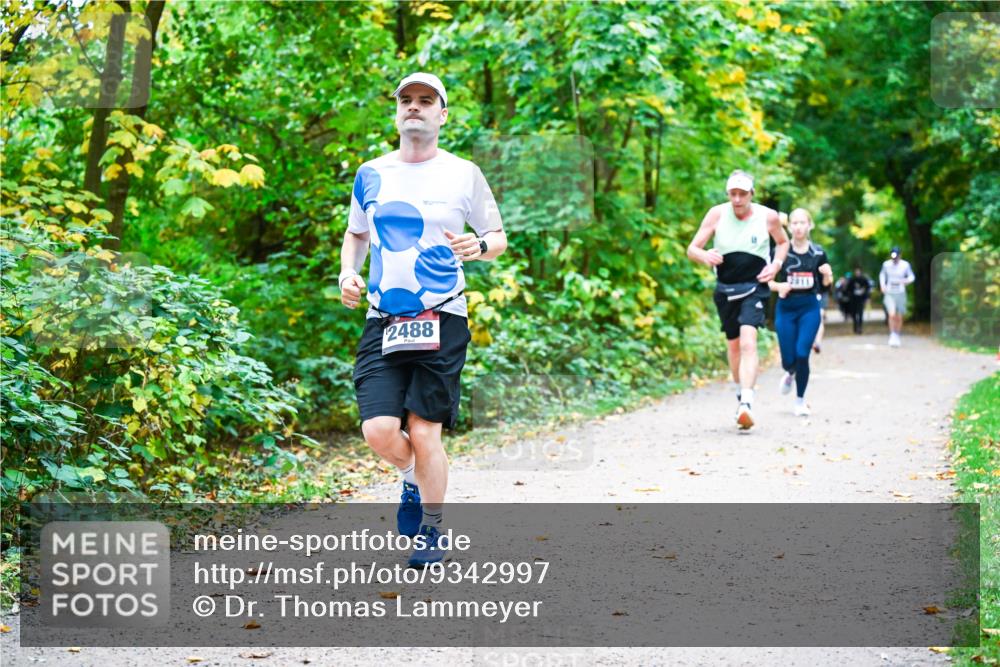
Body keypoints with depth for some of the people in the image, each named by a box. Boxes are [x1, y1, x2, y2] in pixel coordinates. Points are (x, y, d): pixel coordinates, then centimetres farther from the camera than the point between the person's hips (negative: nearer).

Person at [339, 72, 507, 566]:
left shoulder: (463, 173, 3)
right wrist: (347, 272, 5)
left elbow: (499, 237, 10)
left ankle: (432, 531, 18)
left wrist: (481, 246, -13)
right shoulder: (371, 174, 10)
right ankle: (413, 481, 25)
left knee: (424, 432, -4)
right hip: (383, 321, 2)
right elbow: (356, 234, 24)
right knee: (379, 430, -10)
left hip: (442, 320, -2)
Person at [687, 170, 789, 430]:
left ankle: (747, 402, -31)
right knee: (733, 344, 14)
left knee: (748, 340, -22)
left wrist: (776, 264, -6)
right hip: (725, 288, 3)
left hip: (755, 288, -3)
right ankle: (741, 394, 37)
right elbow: (692, 249, -5)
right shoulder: (717, 214, -6)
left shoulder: (768, 216, -6)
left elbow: (783, 242, 14)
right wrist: (705, 256, -29)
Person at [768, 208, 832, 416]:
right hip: (785, 308, 0)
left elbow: (825, 285, 11)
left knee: (802, 354, -10)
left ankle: (800, 400, 8)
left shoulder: (818, 253, 4)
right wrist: (778, 286, -17)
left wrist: (828, 275, -10)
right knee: (788, 359, -1)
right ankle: (790, 373, 38)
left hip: (809, 308, 0)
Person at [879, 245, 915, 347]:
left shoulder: (905, 265, -6)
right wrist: (882, 284, 2)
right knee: (891, 314, -18)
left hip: (900, 293, 0)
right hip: (889, 293, 0)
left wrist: (908, 280, -20)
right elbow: (882, 274, 18)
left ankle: (897, 336, 24)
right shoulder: (886, 264, -1)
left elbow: (912, 276, 4)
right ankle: (892, 335, -8)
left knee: (899, 317, 6)